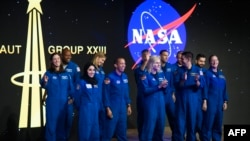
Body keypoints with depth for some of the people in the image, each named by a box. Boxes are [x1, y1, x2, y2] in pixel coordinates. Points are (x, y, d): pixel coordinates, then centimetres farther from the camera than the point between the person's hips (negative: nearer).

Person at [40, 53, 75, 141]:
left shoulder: (66, 74, 5)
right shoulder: (48, 73, -4)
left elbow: (71, 87, 9)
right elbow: (44, 86, -18)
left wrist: (71, 97, -1)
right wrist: (45, 82, -38)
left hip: (63, 103, 3)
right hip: (52, 103, -3)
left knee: (62, 123, 12)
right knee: (51, 123, -2)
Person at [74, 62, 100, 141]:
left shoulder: (96, 82, 10)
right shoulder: (82, 82, -8)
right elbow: (77, 97, -4)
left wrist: (98, 108, 10)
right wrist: (80, 108, 5)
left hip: (95, 110, 6)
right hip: (86, 110, -6)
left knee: (95, 132, 11)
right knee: (85, 132, -2)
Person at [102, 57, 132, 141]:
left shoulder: (125, 77, 7)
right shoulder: (110, 77, -12)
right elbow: (106, 94, -12)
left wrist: (128, 105, 13)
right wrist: (108, 108, -14)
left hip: (123, 108, 6)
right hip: (113, 108, -6)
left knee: (122, 131, 14)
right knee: (109, 131, -1)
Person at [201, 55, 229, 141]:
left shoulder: (221, 74, 14)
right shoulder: (207, 73, -4)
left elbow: (224, 89, 15)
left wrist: (225, 101, 10)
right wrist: (204, 101, -14)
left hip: (220, 103, 6)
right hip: (210, 103, -6)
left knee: (218, 125, 10)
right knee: (208, 124, -5)